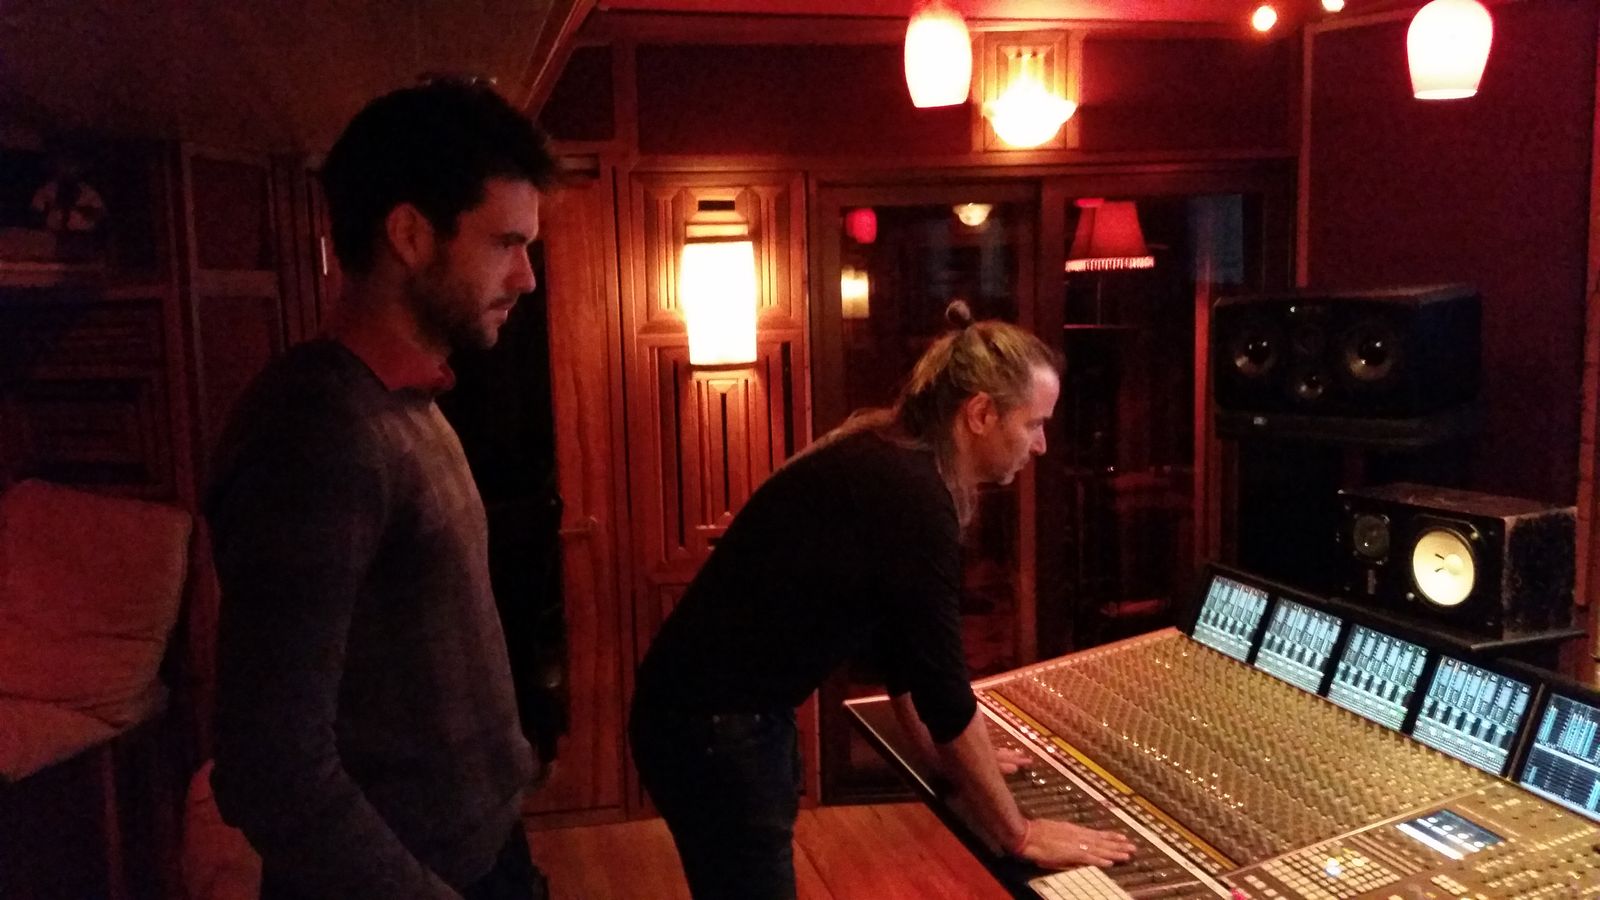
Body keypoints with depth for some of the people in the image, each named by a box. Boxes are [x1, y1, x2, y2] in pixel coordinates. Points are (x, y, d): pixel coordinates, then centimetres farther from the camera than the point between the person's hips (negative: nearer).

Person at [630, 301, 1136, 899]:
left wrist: (946, 755, 24)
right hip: (713, 727, -10)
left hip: (729, 716, 10)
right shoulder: (912, 494, -22)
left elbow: (896, 637, 18)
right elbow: (941, 684, -20)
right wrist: (1019, 836, -10)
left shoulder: (885, 466, 7)